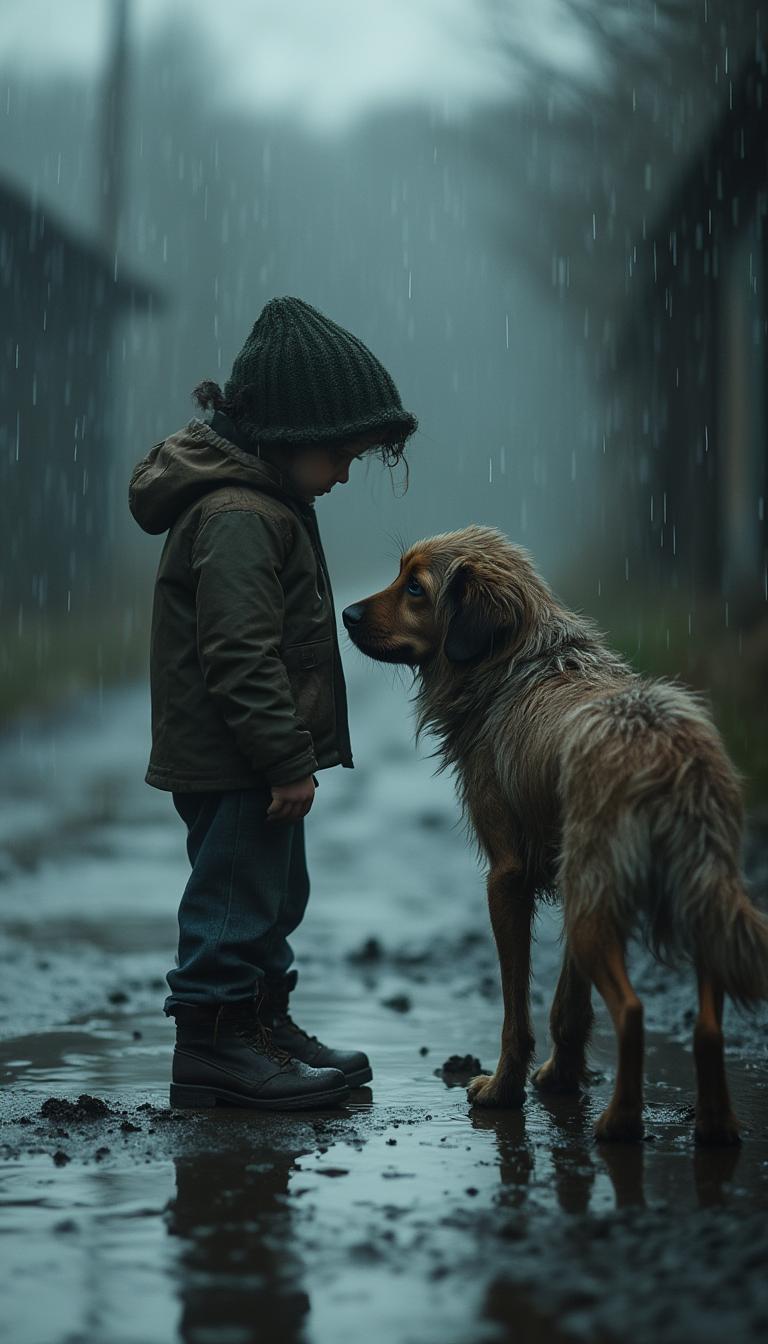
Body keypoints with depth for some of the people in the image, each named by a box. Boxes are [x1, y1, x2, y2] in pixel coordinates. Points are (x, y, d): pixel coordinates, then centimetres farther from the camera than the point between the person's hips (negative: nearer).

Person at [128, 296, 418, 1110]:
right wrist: (288, 759, -23)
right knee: (236, 894, -4)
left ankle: (262, 1026, 30)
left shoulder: (265, 500, 13)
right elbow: (241, 657, -26)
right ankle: (211, 1045, 4)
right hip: (231, 765, -11)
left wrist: (291, 753, 23)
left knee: (273, 895, 19)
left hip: (248, 763, 11)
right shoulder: (237, 517, -21)